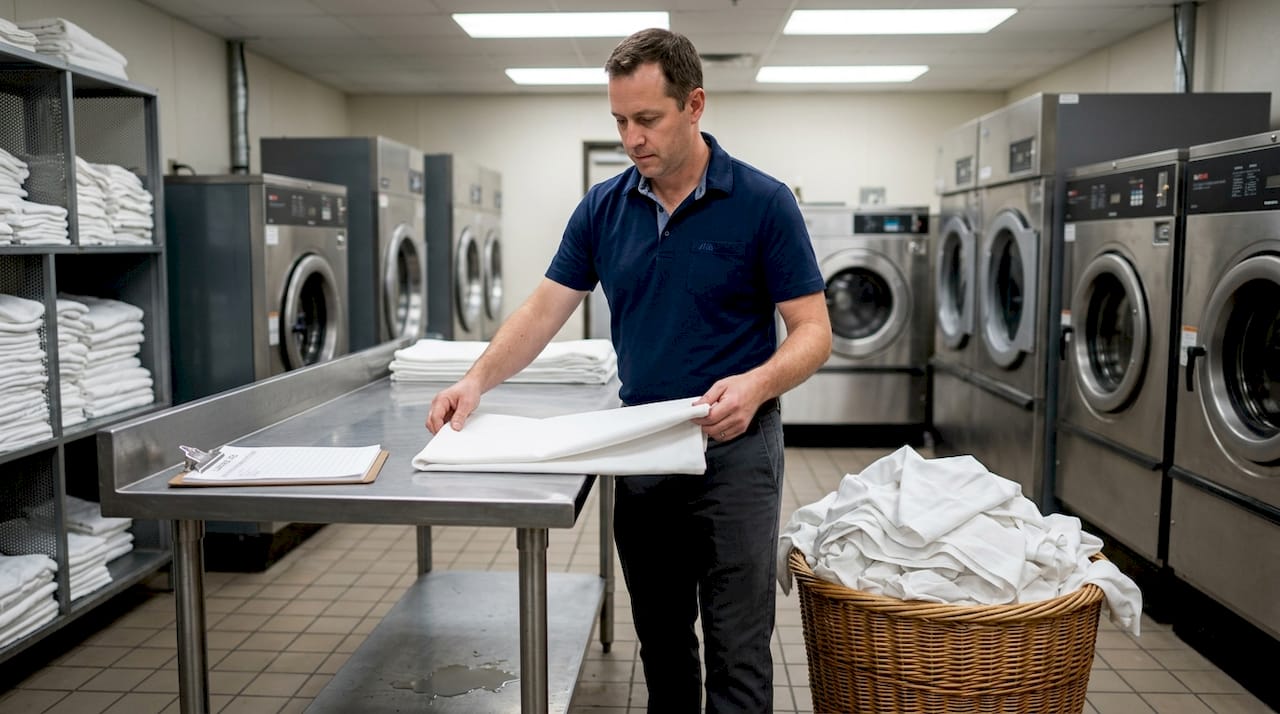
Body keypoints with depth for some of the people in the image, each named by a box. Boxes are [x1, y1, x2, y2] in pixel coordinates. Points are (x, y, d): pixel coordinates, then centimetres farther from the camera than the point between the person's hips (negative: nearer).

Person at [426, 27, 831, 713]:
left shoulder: (763, 202, -10)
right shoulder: (603, 206, 3)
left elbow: (812, 332, -10)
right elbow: (543, 310, 3)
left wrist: (757, 382, -30)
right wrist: (478, 379, -12)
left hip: (733, 450, -4)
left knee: (735, 652, 2)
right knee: (660, 639, 17)